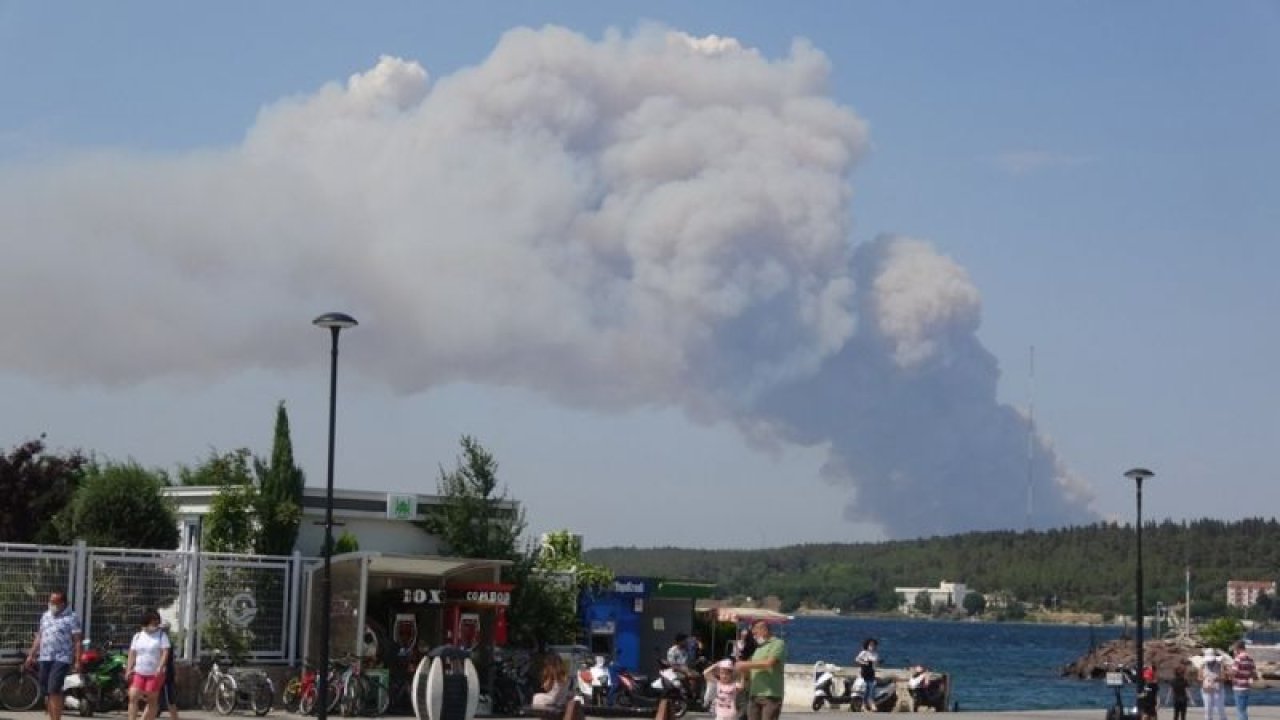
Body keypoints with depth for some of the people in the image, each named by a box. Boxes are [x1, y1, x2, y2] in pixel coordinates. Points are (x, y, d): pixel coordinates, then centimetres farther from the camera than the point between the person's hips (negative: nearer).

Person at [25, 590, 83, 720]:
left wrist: (77, 661, -13)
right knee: (46, 691, 7)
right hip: (45, 658, 6)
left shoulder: (72, 617, -3)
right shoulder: (45, 616, 16)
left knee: (54, 690, -16)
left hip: (62, 659, -6)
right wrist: (31, 655, 19)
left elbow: (77, 641, -7)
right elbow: (39, 636, 23)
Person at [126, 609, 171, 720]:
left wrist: (160, 667, -22)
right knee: (133, 697, -10)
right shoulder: (138, 636, 10)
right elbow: (132, 654, 11)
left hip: (155, 674, -3)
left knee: (152, 700, 1)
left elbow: (165, 652, -9)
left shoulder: (162, 635, -1)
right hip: (138, 673, 3)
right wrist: (128, 670, 2)